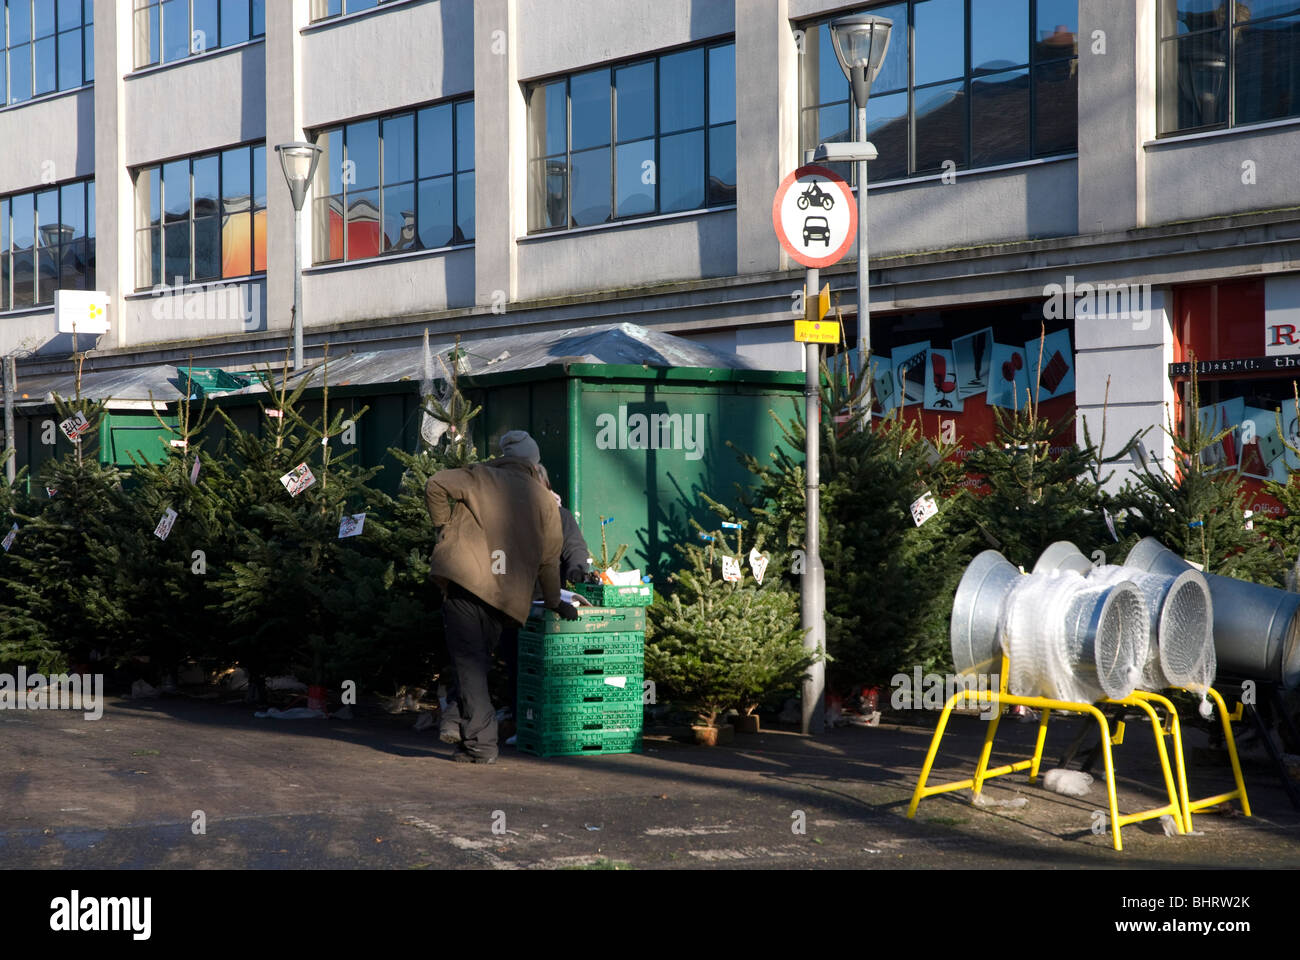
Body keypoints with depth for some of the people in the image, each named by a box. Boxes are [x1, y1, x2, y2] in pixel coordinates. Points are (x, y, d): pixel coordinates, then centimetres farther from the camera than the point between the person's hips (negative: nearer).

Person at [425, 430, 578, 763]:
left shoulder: (483, 477, 9)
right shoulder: (545, 500, 16)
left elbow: (436, 484, -4)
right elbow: (549, 559, 16)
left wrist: (443, 526, 9)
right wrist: (554, 602, 27)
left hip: (466, 582, -3)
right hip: (507, 595, 3)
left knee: (469, 662, -4)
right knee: (480, 661, 16)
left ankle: (479, 743, -13)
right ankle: (480, 739, 15)